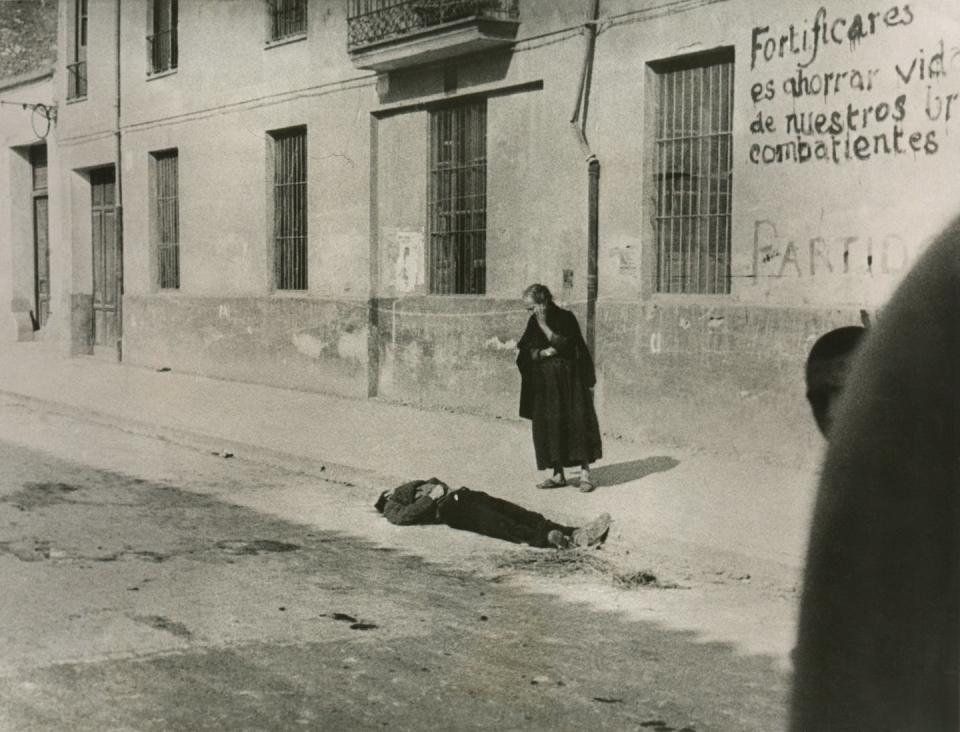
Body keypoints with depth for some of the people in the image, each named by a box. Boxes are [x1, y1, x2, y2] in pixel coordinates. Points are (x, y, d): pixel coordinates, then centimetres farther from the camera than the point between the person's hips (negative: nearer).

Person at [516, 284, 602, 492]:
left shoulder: (566, 318, -10)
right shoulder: (533, 323, 6)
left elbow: (564, 345, -19)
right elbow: (529, 352, 5)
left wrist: (544, 326, -20)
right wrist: (544, 352, -15)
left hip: (570, 382, -5)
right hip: (545, 384, 5)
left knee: (577, 423, -6)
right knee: (549, 426, 3)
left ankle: (585, 473, -2)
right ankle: (557, 475, 10)